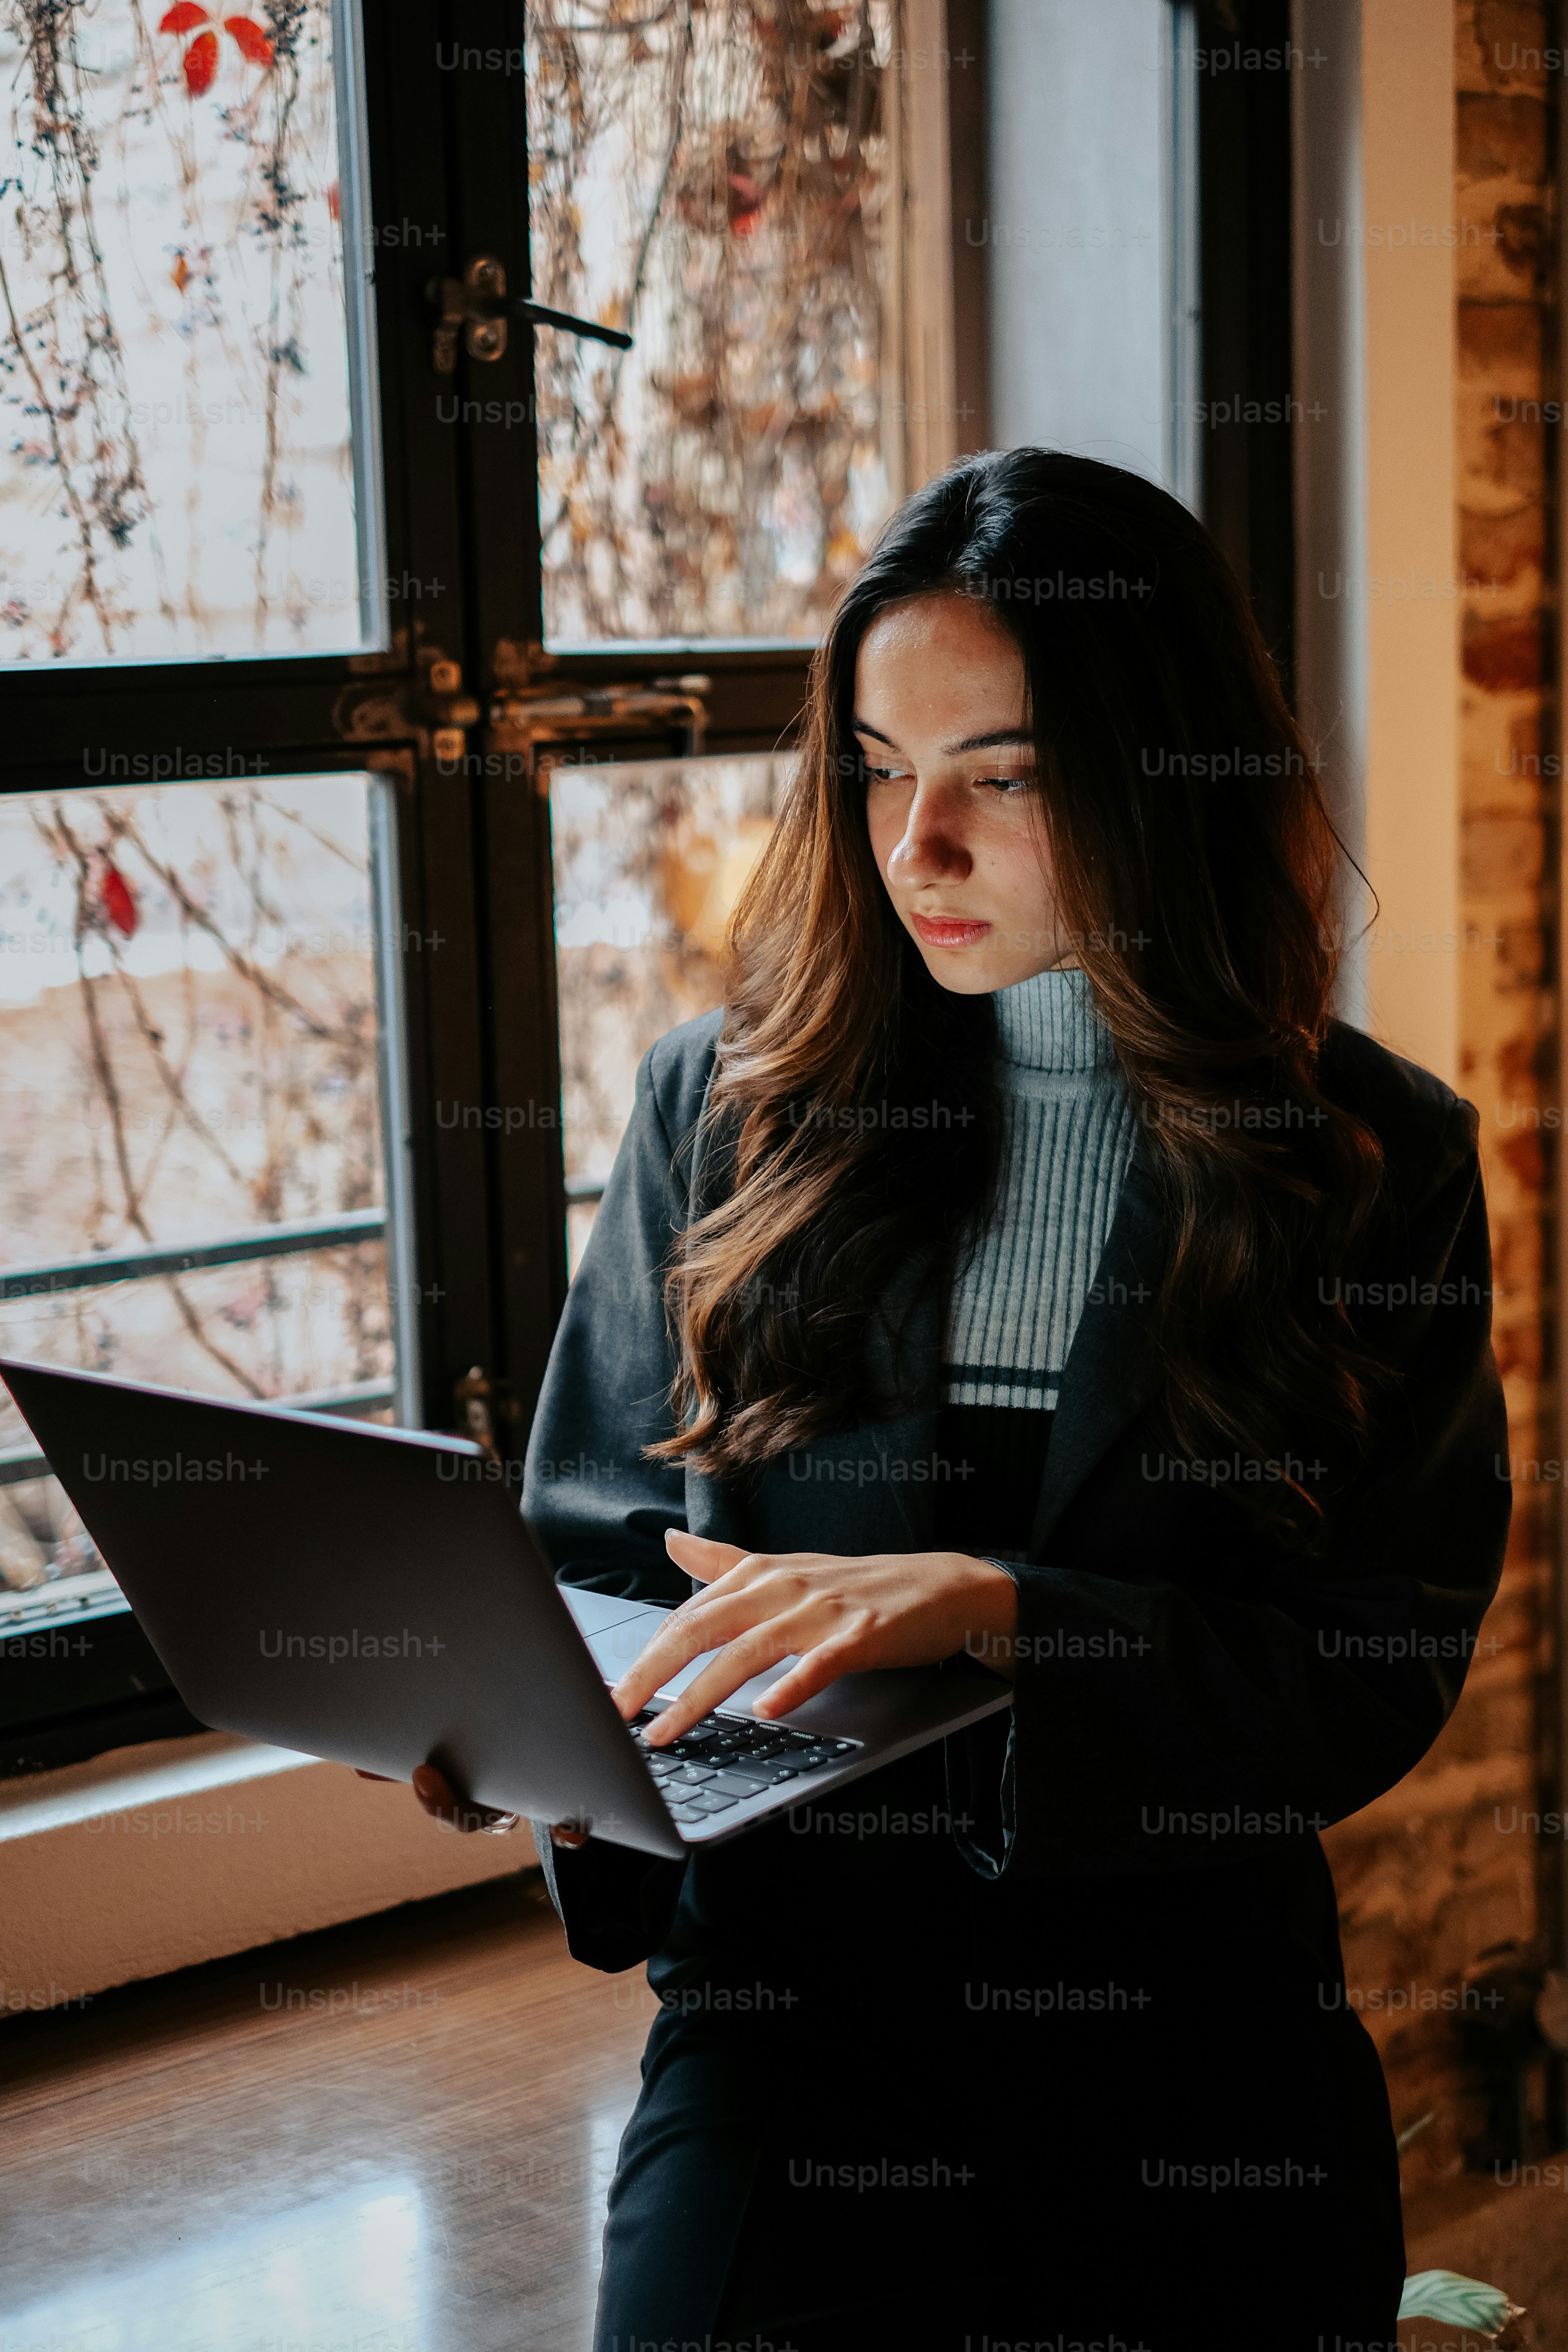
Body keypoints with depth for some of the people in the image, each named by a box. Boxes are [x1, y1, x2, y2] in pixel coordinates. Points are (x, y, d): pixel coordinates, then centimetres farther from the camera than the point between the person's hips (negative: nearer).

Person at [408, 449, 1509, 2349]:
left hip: (1193, 2002, 1)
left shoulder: (1376, 1161, 2)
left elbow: (1380, 1669, -5)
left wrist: (988, 1607, -20)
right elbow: (598, 1537, 12)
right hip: (792, 1993, 0)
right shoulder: (731, 1104, 6)